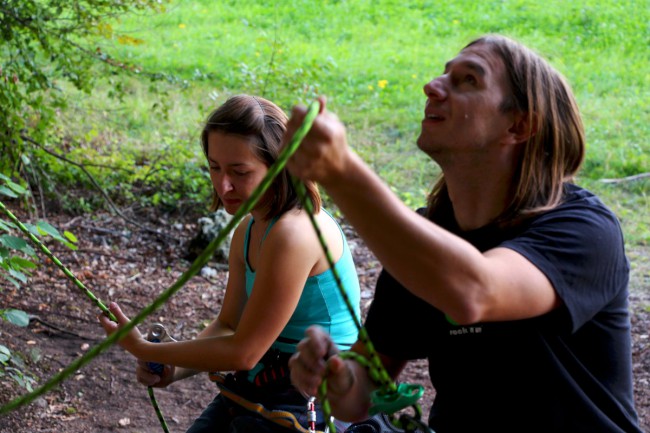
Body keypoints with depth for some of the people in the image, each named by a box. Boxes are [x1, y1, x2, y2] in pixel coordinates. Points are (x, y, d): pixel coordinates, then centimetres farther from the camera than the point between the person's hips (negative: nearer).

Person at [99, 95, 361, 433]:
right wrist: (172, 369, -7)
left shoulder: (294, 233, -25)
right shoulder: (247, 232, 4)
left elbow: (243, 351, -20)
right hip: (257, 391, 8)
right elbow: (228, 325, 11)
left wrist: (144, 350, -11)